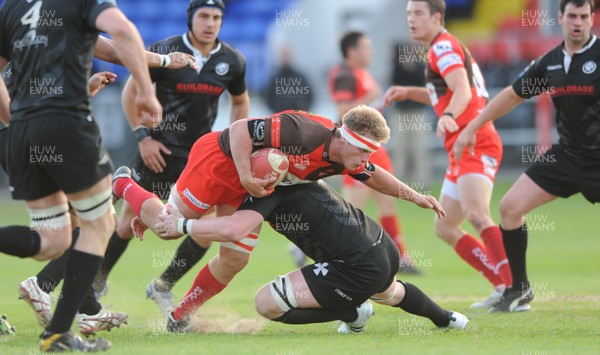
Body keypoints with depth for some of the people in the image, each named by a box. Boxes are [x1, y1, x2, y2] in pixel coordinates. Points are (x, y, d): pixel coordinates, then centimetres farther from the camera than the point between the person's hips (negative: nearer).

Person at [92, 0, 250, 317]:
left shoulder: (232, 61, 0)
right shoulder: (164, 51, -10)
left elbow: (240, 102, 18)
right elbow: (131, 91, -2)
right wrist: (143, 137, -8)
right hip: (159, 148, -3)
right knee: (129, 224, 0)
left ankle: (163, 287, 12)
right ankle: (96, 283, 22)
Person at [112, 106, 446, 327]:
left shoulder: (346, 159, -9)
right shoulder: (305, 133, -36)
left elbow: (374, 176, 13)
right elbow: (240, 129, -32)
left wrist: (415, 196, 5)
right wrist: (246, 176, -35)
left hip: (251, 183, 8)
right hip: (220, 160, -8)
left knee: (234, 260, 3)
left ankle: (179, 317, 16)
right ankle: (124, 185, 24)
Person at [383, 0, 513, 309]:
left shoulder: (443, 46, -7)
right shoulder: (442, 49, 23)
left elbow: (463, 91, -23)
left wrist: (448, 116, -42)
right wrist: (410, 93, 25)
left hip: (476, 144, -11)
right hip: (461, 149, 11)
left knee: (476, 214, -28)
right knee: (445, 228, 9)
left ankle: (514, 286, -34)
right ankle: (503, 286, 7)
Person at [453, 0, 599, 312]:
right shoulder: (550, 63, 6)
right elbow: (514, 95, 19)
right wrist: (472, 127, 22)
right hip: (567, 154, 6)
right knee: (510, 207, 2)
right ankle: (518, 289, 15)